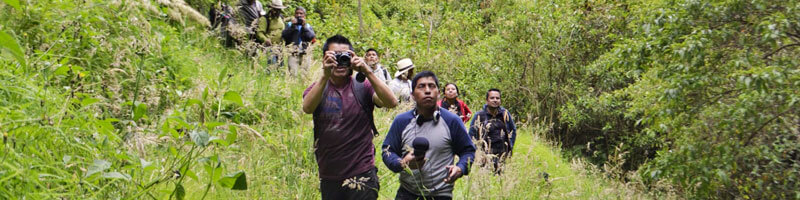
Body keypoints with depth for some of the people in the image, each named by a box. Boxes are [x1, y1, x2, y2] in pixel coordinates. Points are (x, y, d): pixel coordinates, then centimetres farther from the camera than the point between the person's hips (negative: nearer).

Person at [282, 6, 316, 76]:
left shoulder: (308, 26, 15)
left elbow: (312, 37, -3)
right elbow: (284, 35, -1)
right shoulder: (289, 25, 15)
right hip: (293, 54, -1)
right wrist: (292, 26, -8)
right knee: (293, 73, -15)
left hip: (305, 54, 1)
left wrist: (304, 26, -7)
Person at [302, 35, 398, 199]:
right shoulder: (318, 88, 5)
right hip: (328, 178, 3)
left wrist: (367, 72, -26)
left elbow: (391, 102, -18)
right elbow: (307, 108, -17)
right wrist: (325, 75, -28)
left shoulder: (363, 87, -2)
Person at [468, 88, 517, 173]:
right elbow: (471, 134, 3)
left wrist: (510, 146, 14)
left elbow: (513, 130, 21)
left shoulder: (505, 114, 6)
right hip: (486, 154, -3)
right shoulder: (479, 116, -3)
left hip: (503, 154, 3)